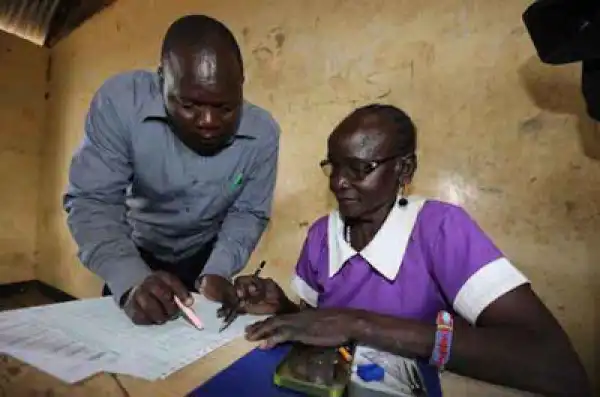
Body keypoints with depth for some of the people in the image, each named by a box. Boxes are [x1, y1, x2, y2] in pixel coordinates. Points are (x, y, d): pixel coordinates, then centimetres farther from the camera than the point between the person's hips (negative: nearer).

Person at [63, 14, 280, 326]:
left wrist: (217, 271, -28)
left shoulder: (263, 132, -23)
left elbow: (249, 213, -13)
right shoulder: (120, 101, -26)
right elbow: (92, 202, -25)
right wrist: (133, 280, -41)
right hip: (135, 254, 0)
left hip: (207, 257, 1)